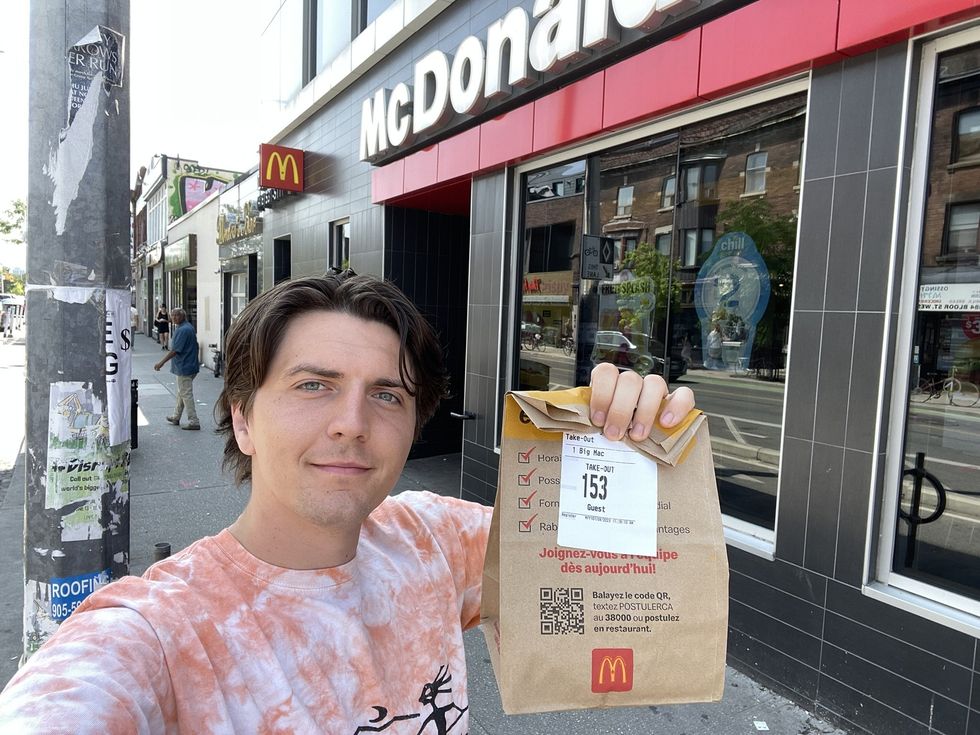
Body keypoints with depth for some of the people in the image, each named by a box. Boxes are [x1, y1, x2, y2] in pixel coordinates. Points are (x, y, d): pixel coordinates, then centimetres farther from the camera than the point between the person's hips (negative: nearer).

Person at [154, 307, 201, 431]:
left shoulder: (182, 330, -19)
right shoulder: (189, 327, 12)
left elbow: (175, 350, -22)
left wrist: (162, 362, -18)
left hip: (184, 367, -10)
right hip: (190, 366, 10)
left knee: (186, 394, -6)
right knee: (181, 393, 20)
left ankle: (194, 422, -3)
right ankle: (176, 417, 34)